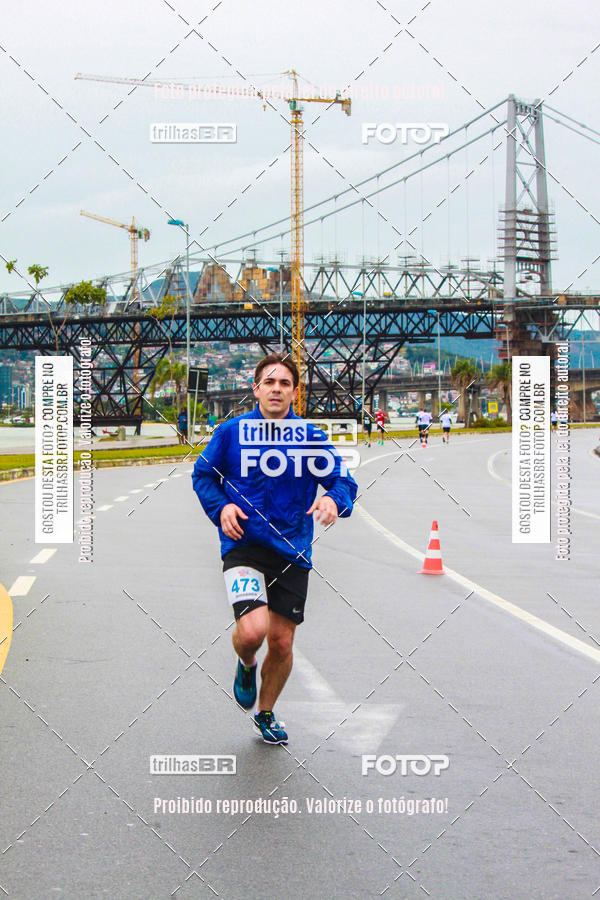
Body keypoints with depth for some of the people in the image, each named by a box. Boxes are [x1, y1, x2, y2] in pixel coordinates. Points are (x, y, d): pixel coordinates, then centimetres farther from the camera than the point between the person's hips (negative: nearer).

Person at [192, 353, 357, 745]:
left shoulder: (311, 437, 2)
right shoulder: (231, 432, 0)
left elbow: (344, 480, 5)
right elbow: (203, 474, 12)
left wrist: (334, 499, -19)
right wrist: (220, 507, -6)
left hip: (292, 552, 2)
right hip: (244, 546, -2)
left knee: (282, 643, 7)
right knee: (253, 630, -23)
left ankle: (266, 713, 34)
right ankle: (246, 665, 15)